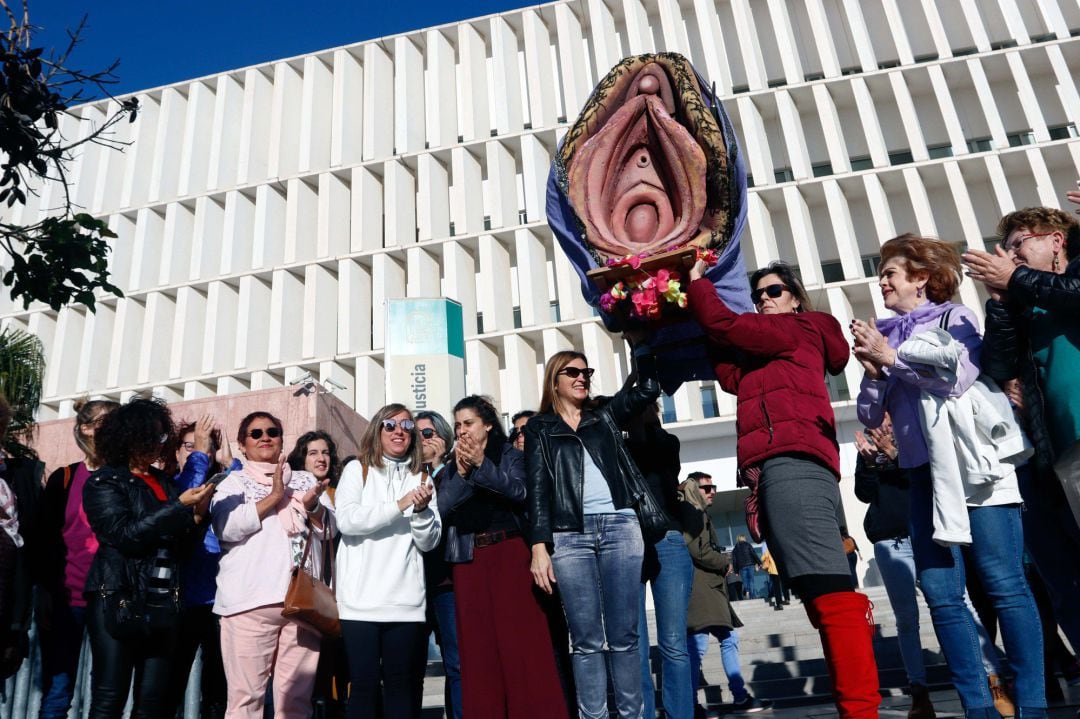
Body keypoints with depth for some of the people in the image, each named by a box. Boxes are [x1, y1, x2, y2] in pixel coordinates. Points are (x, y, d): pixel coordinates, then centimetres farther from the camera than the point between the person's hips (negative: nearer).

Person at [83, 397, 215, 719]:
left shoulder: (165, 483, 15)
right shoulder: (104, 482, 0)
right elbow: (125, 535, -12)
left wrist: (197, 515, -4)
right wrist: (180, 506, -14)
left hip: (163, 602, 5)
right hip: (118, 599, -5)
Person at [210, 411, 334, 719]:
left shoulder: (305, 480, 20)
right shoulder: (233, 482, 10)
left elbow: (330, 527, 11)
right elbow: (227, 527, -8)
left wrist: (312, 506, -8)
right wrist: (273, 498, -11)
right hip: (250, 599, -3)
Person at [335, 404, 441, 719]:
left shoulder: (421, 478, 13)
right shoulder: (357, 469, 6)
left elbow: (429, 542, 7)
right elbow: (346, 520, -11)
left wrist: (422, 509, -12)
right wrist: (399, 505, -15)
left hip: (406, 602, 2)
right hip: (361, 599, -2)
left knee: (403, 684, 4)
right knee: (364, 683, 0)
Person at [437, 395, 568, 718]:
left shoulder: (509, 454, 6)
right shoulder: (452, 466, 15)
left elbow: (519, 490, -11)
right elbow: (442, 509, 1)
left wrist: (481, 465, -20)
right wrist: (462, 473, -13)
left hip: (510, 552, -3)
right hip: (468, 559, 4)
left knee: (521, 638, -6)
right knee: (478, 645, 4)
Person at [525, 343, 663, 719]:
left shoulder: (604, 413, 18)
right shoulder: (538, 428, 12)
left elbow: (648, 389, 7)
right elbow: (537, 489, 4)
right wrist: (539, 546, -5)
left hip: (620, 527, 2)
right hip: (569, 535, -1)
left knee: (624, 636, 3)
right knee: (586, 639, -1)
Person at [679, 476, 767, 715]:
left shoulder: (700, 513, 22)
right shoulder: (690, 511, -8)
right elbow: (696, 550, -18)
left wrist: (722, 561, 6)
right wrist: (724, 563, -6)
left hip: (709, 586, 11)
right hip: (697, 586, -11)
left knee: (729, 638, 14)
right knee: (697, 645, -11)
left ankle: (740, 697, 21)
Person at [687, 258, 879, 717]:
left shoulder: (802, 329, 11)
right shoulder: (762, 353, 33)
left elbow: (724, 323, 2)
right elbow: (732, 377, 16)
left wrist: (697, 283, 17)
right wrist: (715, 337, 16)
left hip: (792, 460, -9)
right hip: (775, 468, 9)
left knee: (829, 590, -17)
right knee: (821, 594, 4)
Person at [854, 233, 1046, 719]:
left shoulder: (955, 316, 8)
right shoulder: (884, 337, 18)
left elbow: (958, 374, -10)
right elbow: (871, 415, 14)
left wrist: (891, 357, -4)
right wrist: (873, 370, -2)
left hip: (972, 461, -4)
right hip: (926, 473, 5)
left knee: (1003, 583, -7)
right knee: (941, 592, -1)